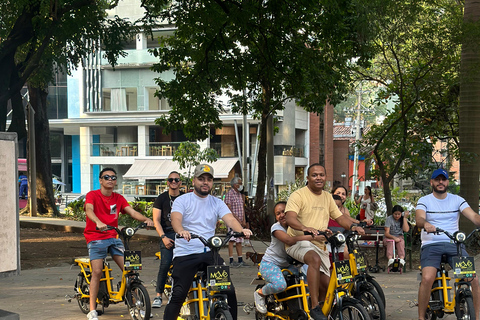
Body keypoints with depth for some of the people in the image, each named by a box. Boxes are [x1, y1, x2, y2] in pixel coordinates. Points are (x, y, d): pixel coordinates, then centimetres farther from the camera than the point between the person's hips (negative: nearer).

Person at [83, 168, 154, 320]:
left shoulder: (118, 198, 10)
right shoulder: (92, 195, -4)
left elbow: (132, 212, -1)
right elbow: (89, 210, -23)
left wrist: (146, 219, -21)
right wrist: (98, 222, -44)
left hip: (113, 237, 4)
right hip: (96, 238, -4)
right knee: (97, 272, -15)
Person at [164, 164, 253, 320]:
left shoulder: (217, 203, 11)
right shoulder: (182, 200, 2)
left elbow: (230, 219, -5)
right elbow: (176, 219, -17)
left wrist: (242, 230, -28)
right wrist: (182, 231, -41)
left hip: (209, 253, 3)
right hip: (185, 254, -3)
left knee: (229, 290, -6)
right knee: (178, 295, -8)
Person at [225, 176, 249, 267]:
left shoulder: (240, 194, 18)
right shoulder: (229, 194, -7)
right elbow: (229, 209, -13)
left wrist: (243, 220, 7)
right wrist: (237, 219, -16)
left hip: (240, 221, 8)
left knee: (239, 240, 9)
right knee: (232, 240, -8)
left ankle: (240, 260, 12)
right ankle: (231, 260, -8)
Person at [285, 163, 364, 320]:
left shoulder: (327, 197, 15)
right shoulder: (298, 195, -8)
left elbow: (339, 217, 15)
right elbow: (290, 219, -23)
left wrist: (353, 226, -6)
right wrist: (305, 228, -42)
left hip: (319, 245, 7)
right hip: (298, 242, -7)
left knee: (326, 284, 0)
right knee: (315, 259, -37)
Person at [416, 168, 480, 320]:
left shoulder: (457, 200, 11)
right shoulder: (424, 201, 5)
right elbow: (419, 218, -14)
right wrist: (425, 224, -39)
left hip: (454, 244, 2)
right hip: (431, 245, -2)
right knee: (427, 278, -27)